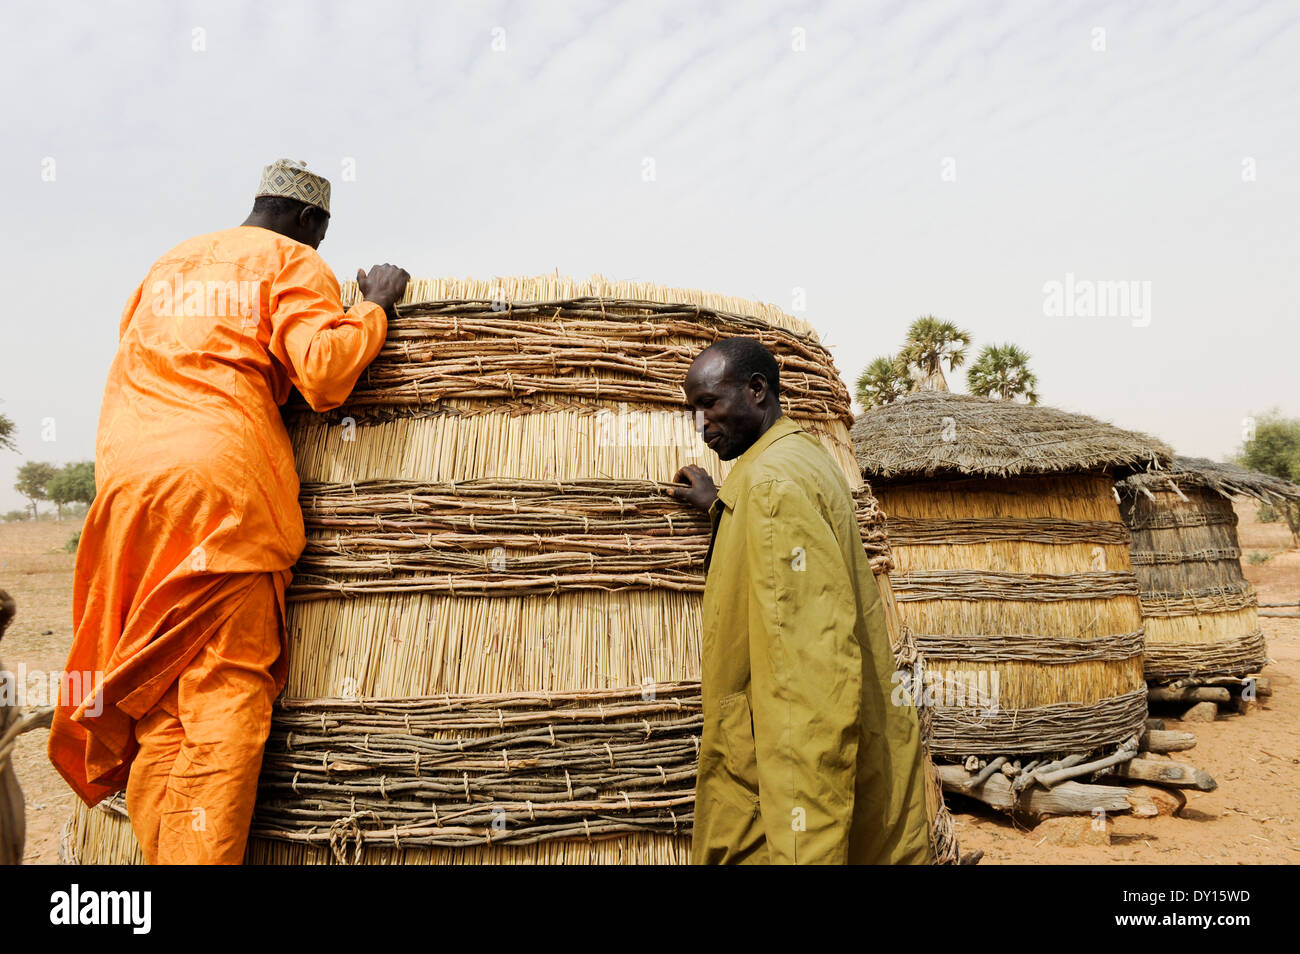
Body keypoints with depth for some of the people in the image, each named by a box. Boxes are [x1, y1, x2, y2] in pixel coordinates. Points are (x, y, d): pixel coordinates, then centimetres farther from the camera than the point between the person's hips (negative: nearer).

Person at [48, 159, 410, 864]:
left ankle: (163, 853, 7)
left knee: (152, 697, 7)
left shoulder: (168, 265, 28)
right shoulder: (294, 263, 8)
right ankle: (205, 854, -13)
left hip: (126, 479, 6)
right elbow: (325, 369, -8)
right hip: (225, 485, -6)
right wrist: (375, 306, 6)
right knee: (226, 688, -7)